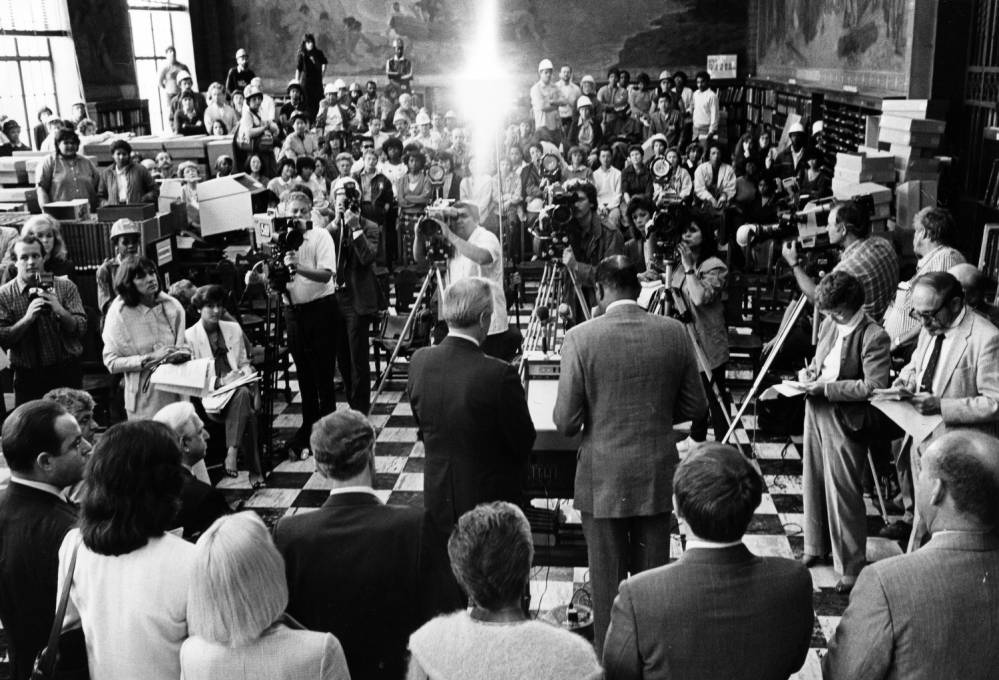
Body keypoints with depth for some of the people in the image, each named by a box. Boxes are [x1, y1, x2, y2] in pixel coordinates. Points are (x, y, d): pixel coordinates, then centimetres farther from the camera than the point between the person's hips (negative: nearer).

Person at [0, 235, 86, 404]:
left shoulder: (66, 286, 2)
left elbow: (81, 328, -4)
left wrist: (60, 311, -20)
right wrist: (27, 318, -21)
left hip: (66, 373, 0)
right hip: (27, 376, 0)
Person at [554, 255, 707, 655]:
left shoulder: (581, 338, -14)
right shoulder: (674, 332, -5)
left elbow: (566, 423, -12)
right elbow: (695, 406, 2)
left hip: (603, 479, -3)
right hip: (657, 475, 3)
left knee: (608, 581, 11)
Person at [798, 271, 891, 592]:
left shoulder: (874, 337, -18)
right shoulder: (830, 324, 4)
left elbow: (875, 386, -23)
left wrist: (827, 388, -22)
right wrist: (810, 371, -1)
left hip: (845, 421, -7)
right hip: (816, 412, 8)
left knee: (843, 493, 0)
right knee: (814, 483, 18)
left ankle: (852, 567, 14)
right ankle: (816, 547, 37)